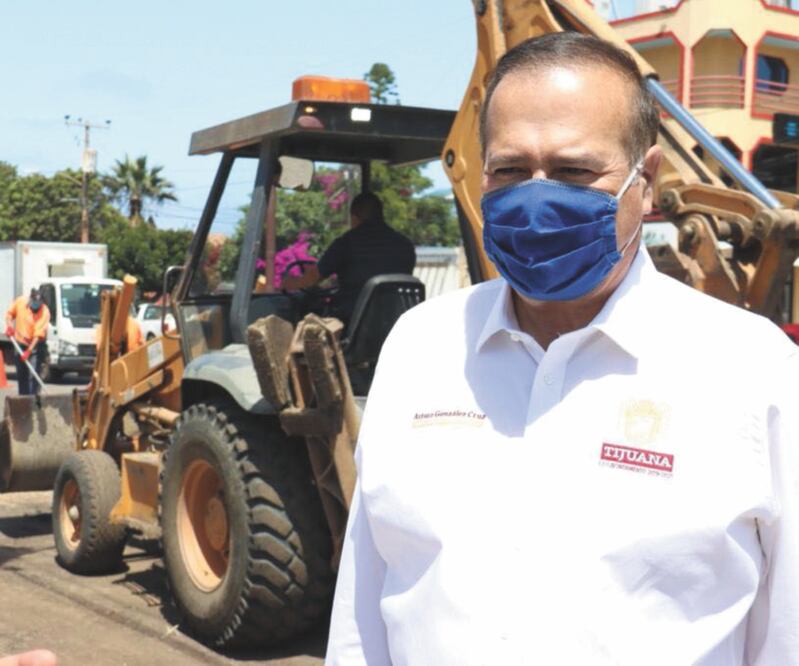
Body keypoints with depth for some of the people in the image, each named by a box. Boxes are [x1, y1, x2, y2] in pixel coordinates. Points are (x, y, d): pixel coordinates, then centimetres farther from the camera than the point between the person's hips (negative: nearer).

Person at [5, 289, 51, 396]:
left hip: (35, 346, -4)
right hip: (20, 343, 4)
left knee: (33, 374, -13)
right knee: (21, 374, 11)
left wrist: (28, 351, -29)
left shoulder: (44, 312, -22)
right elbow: (10, 314, 8)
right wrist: (9, 325, -12)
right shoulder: (20, 301, -10)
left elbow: (38, 335, -25)